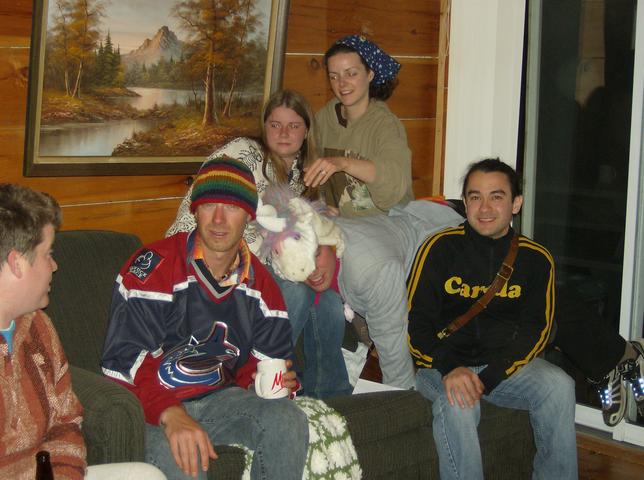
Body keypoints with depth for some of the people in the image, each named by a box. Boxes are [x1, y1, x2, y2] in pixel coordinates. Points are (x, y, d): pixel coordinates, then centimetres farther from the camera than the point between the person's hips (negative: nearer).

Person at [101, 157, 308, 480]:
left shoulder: (258, 282, 7)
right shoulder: (154, 267, -13)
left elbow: (267, 356, 15)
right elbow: (124, 359, -18)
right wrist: (171, 414, -32)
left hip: (219, 397, 5)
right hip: (154, 406, -5)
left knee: (287, 420, -21)